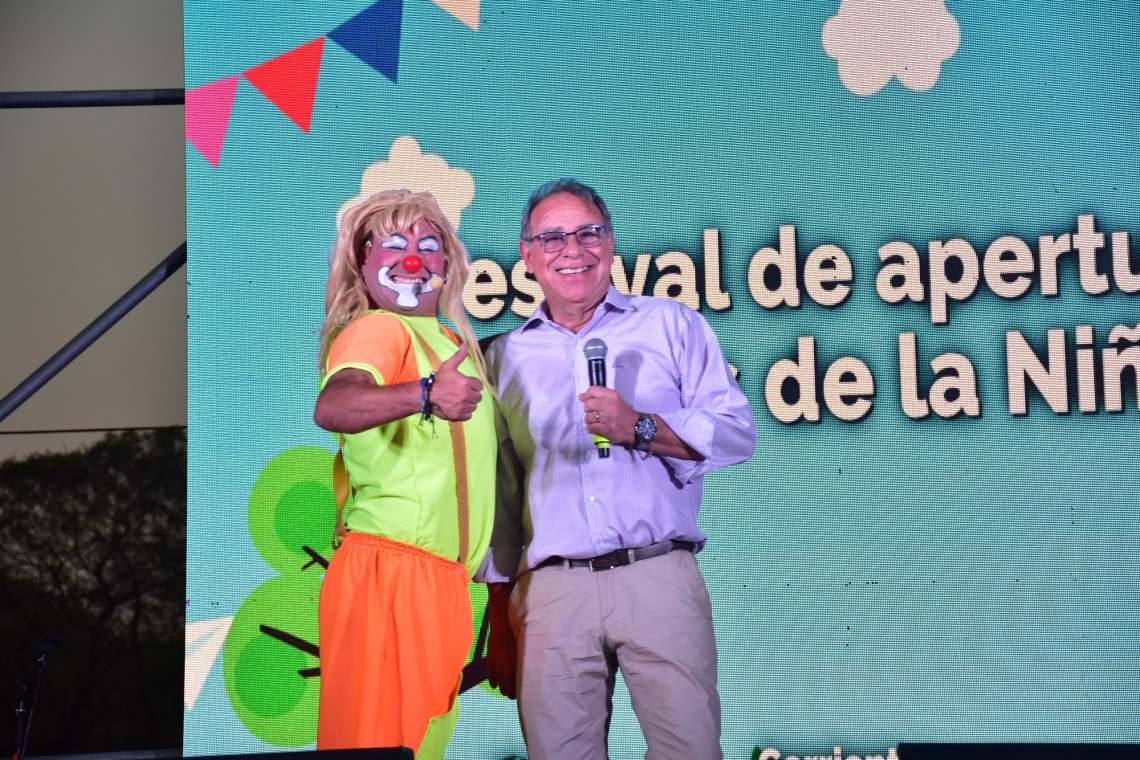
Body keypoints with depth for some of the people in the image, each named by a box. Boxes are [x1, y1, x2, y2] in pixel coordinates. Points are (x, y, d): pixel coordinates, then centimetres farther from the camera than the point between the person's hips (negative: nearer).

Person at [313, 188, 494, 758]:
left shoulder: (451, 340, 18)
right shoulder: (376, 329, -9)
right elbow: (333, 406, -29)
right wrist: (424, 394, -46)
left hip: (442, 578, 9)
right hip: (393, 573, -9)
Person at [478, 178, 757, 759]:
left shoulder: (670, 325, 12)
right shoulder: (505, 357, 18)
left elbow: (739, 434, 4)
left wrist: (639, 427, -11)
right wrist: (501, 624, 16)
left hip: (659, 578, -2)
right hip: (551, 590, 2)